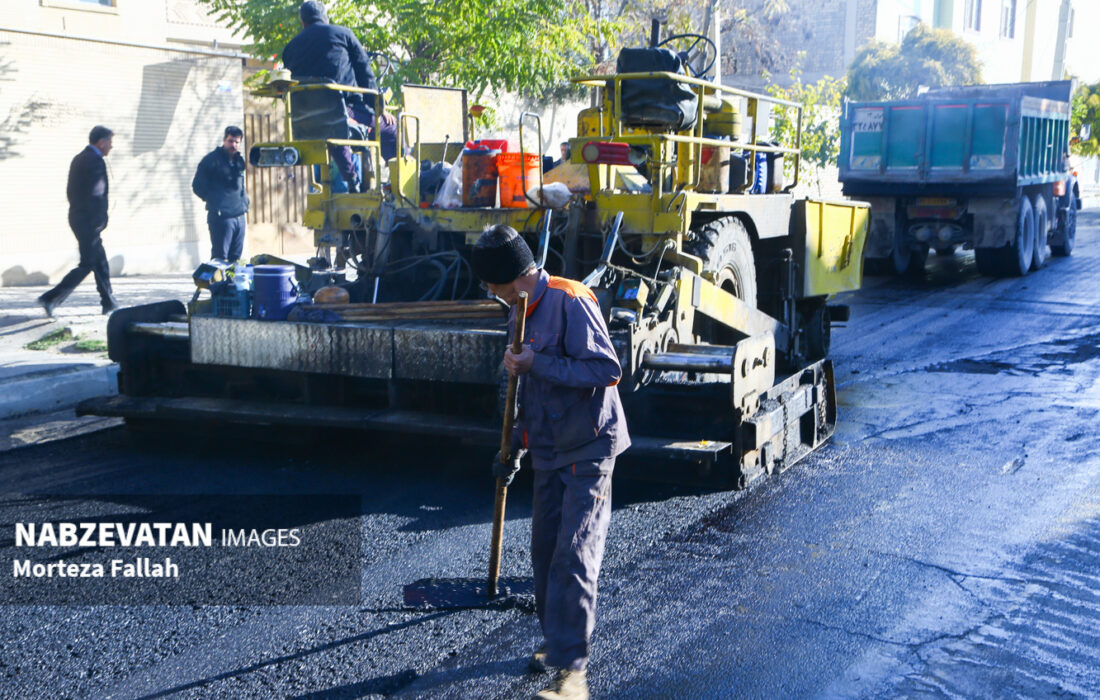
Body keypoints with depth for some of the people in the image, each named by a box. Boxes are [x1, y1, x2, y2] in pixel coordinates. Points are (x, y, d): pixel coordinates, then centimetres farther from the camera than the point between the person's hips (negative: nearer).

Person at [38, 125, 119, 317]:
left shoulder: (78, 159, 13)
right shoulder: (95, 161, -16)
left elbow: (70, 191, 17)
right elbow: (96, 195, -22)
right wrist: (98, 224, -18)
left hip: (77, 217, 10)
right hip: (89, 222, -10)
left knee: (101, 262, 15)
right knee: (87, 265, -4)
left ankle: (109, 304, 20)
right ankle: (51, 298, -8)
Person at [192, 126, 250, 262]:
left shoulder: (239, 160, 16)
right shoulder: (212, 159, -5)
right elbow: (197, 186, -3)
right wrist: (213, 201, -2)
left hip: (239, 216, 7)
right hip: (221, 216, -7)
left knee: (236, 258, 9)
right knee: (220, 257, -9)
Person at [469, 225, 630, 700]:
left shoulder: (569, 301, -16)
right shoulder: (522, 312, 13)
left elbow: (607, 369, -23)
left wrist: (537, 364, -21)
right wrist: (514, 447, 24)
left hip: (587, 451, -9)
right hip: (549, 452, 9)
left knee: (573, 556, -13)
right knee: (545, 550, 11)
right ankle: (558, 642, 27)